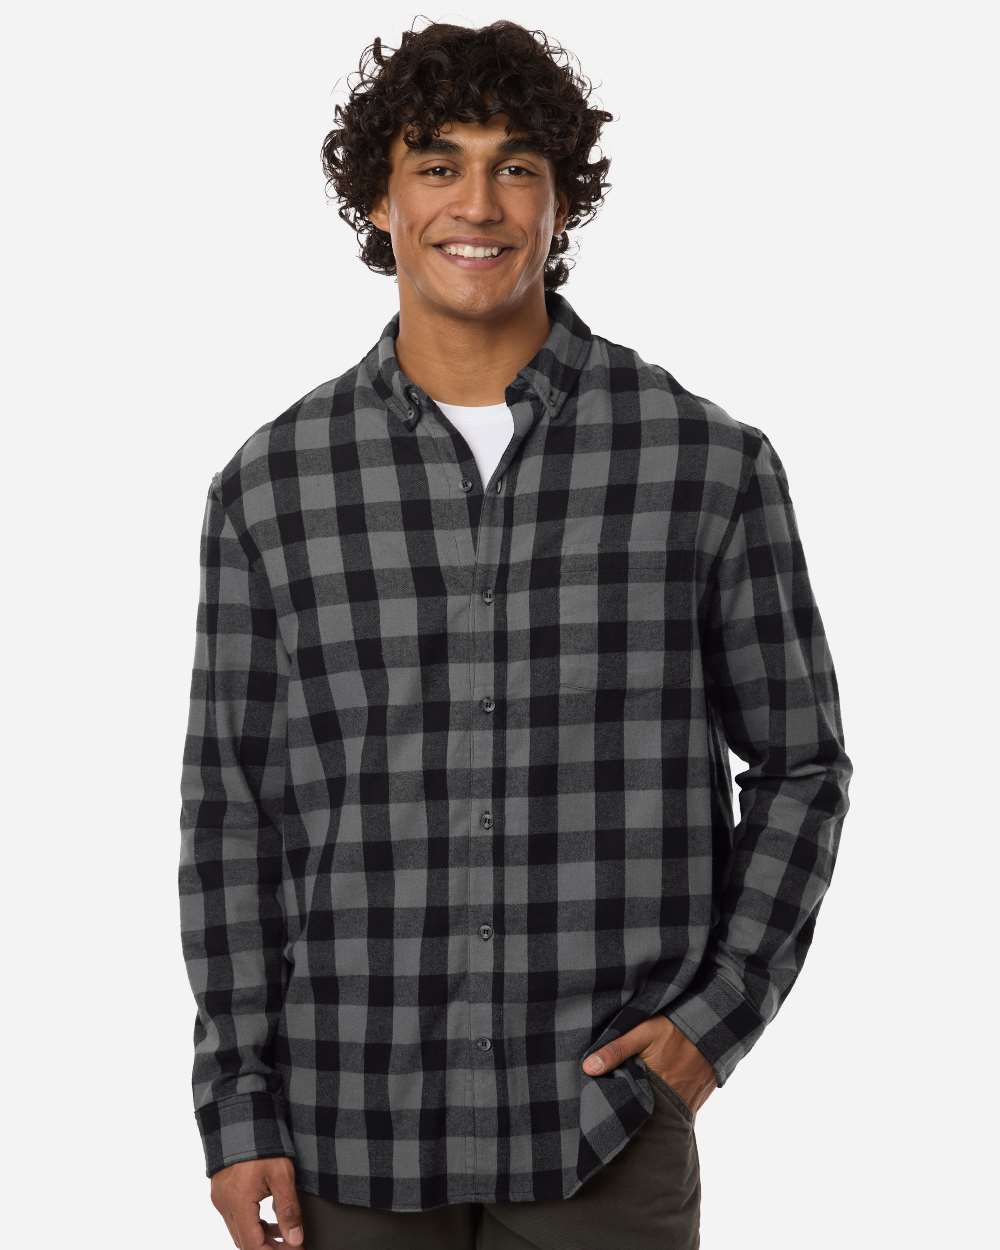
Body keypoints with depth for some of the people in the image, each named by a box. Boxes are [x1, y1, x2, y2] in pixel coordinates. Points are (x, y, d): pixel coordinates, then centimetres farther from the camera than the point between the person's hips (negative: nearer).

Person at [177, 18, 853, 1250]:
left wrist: (721, 1012, -5)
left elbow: (799, 762, 6)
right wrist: (237, 1112, 1)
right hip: (352, 1132, 1)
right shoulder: (270, 486, 1)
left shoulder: (711, 464, -2)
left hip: (608, 1125, -1)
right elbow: (231, 810, 4)